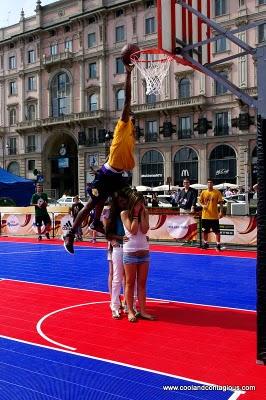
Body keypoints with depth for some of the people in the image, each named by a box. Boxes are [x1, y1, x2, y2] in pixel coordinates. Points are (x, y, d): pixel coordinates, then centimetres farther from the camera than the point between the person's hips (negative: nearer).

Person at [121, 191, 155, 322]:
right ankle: (130, 311, 14)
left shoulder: (145, 213, 3)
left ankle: (142, 310, 16)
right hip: (130, 252, -3)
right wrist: (135, 215, -12)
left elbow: (144, 230, -10)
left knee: (142, 283, 9)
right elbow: (133, 230, -15)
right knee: (130, 283, 5)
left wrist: (142, 213, -9)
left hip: (144, 252, 4)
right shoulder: (125, 214, -6)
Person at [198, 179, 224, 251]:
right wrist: (203, 205, -10)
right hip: (205, 215, 3)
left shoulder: (217, 192, -2)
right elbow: (200, 201, 12)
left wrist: (221, 212, -13)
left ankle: (218, 245, 5)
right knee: (205, 231, 12)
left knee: (217, 231, -2)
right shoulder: (203, 192, 6)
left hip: (214, 216, -3)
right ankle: (205, 244, 27)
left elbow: (220, 202, -3)